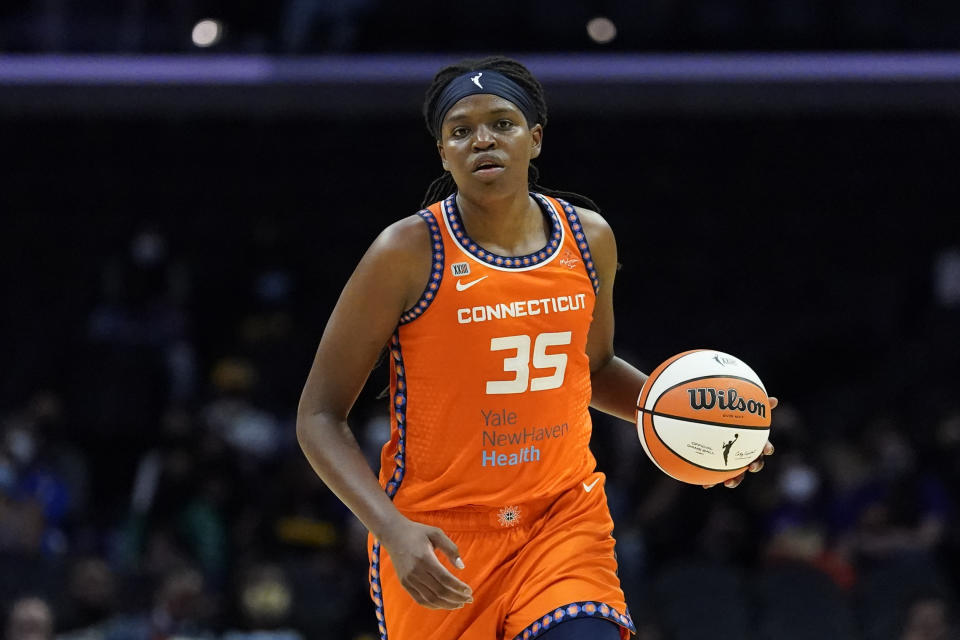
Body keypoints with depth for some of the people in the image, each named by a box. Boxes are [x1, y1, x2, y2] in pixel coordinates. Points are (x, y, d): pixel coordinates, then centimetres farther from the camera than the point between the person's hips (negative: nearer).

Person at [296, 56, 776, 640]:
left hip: (564, 519, 3)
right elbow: (319, 418, -10)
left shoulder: (589, 239, 2)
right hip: (438, 539, -2)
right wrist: (394, 531, -24)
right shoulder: (408, 254, -12)